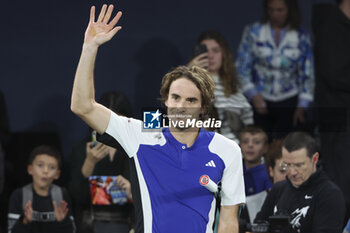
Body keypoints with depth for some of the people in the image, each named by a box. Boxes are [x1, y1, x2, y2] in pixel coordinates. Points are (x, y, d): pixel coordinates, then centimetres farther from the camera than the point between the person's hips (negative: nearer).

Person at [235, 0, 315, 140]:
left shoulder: (301, 38, 4)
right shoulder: (253, 32, 4)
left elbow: (307, 75, 7)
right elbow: (242, 67, 4)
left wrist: (302, 106, -1)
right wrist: (254, 95, -6)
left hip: (289, 103, 0)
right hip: (260, 101, 0)